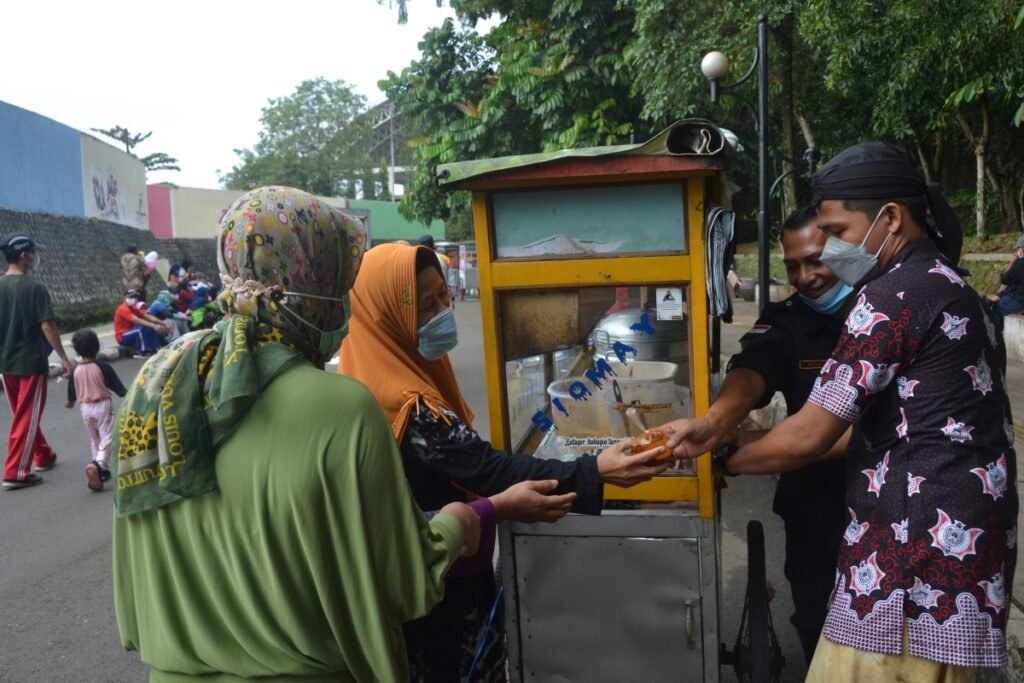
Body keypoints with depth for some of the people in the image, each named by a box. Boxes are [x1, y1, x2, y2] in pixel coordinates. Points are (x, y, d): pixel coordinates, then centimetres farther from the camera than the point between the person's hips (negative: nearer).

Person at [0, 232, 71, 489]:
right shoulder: (34, 289, -15)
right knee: (26, 419, 0)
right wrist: (64, 358, -10)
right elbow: (47, 327, -18)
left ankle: (44, 456, 34)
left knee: (23, 415, 19)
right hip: (31, 362, -7)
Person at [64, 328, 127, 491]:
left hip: (85, 409, 4)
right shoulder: (103, 367, -13)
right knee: (107, 437, -6)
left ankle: (105, 469, 23)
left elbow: (72, 392, 10)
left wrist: (70, 402, 32)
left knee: (94, 439, 17)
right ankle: (98, 464, -28)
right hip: (103, 405, -4)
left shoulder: (75, 370, -2)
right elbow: (117, 386, -8)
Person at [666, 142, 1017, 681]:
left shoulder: (897, 293, -13)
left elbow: (809, 438, -13)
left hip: (918, 558, -10)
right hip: (959, 549, 10)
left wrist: (721, 460, 3)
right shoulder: (953, 291, 17)